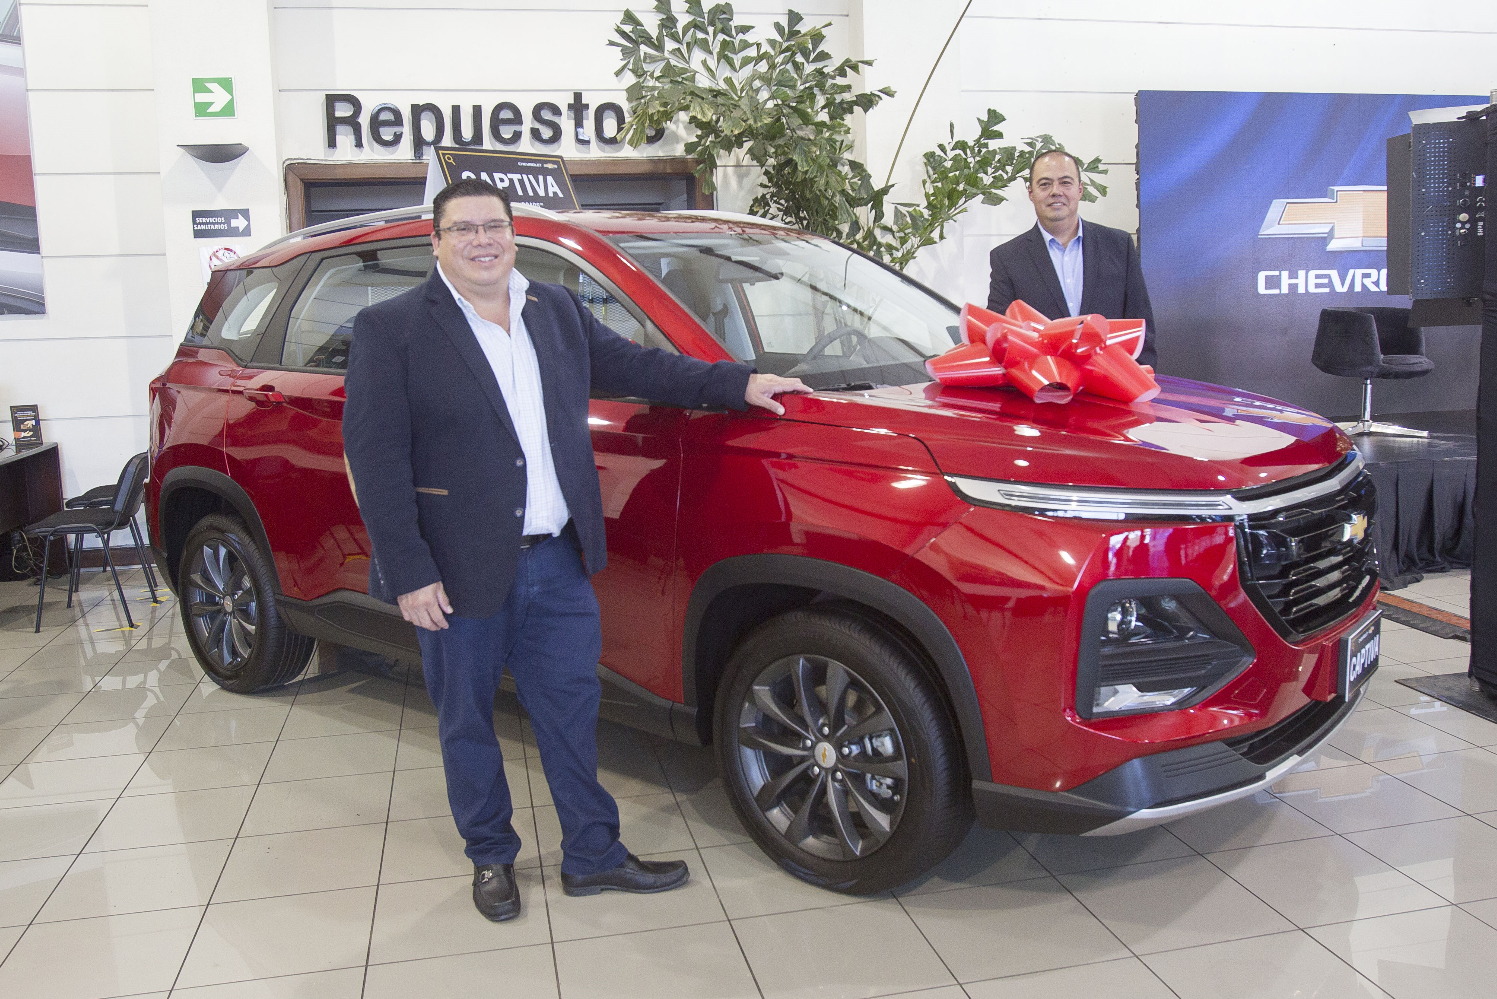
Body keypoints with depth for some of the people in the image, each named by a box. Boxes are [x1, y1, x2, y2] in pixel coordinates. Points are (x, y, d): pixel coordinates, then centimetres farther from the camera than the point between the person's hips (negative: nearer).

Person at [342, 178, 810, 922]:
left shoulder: (557, 310, 9)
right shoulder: (391, 330, -7)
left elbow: (631, 365, 17)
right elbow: (375, 457, -10)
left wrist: (738, 384, 10)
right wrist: (409, 574, -15)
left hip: (558, 561, 4)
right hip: (463, 568, -4)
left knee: (570, 709, 13)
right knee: (467, 721, 12)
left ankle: (593, 855, 28)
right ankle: (490, 858, 33)